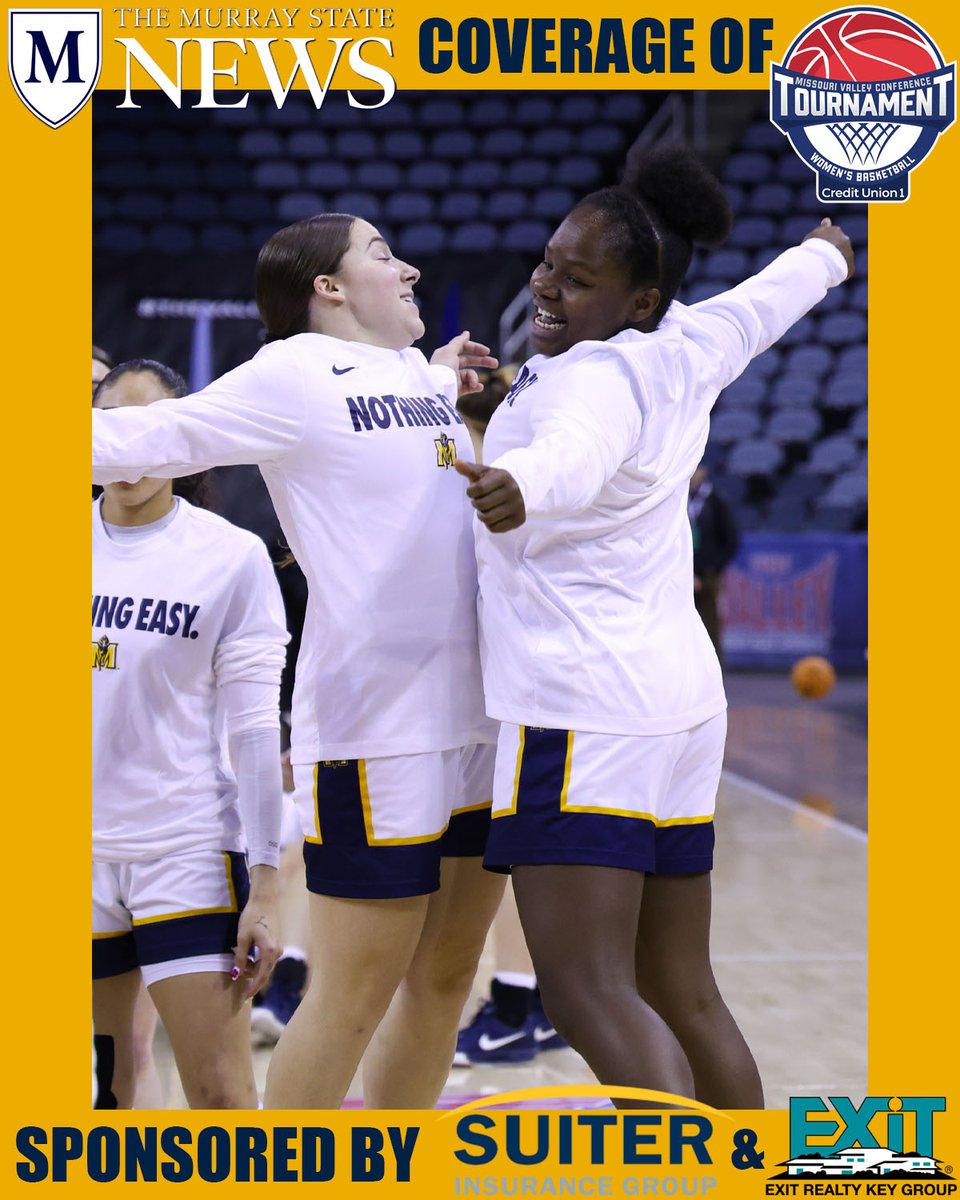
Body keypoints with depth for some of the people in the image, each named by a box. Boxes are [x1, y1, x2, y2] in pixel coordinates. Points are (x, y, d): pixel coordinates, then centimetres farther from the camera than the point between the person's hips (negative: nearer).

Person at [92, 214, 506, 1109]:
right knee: (353, 994, -4)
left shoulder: (420, 374, 15)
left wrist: (448, 384, 16)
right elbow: (152, 438, -6)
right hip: (374, 726, -8)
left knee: (442, 979, 13)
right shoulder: (296, 375, -5)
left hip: (479, 719, 8)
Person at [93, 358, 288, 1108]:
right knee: (97, 1096, 11)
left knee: (222, 1095, -7)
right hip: (74, 849, 4)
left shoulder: (232, 557, -4)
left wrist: (264, 887, -9)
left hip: (191, 849, -4)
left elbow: (254, 728, -5)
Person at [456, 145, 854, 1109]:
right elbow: (765, 298, 32)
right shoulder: (687, 351, 10)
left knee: (587, 993, -18)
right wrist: (824, 252, 53)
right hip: (677, 698, 9)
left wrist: (522, 486, -60)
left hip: (581, 712, -9)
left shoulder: (595, 374, -13)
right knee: (681, 995, 13)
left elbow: (578, 454, -38)